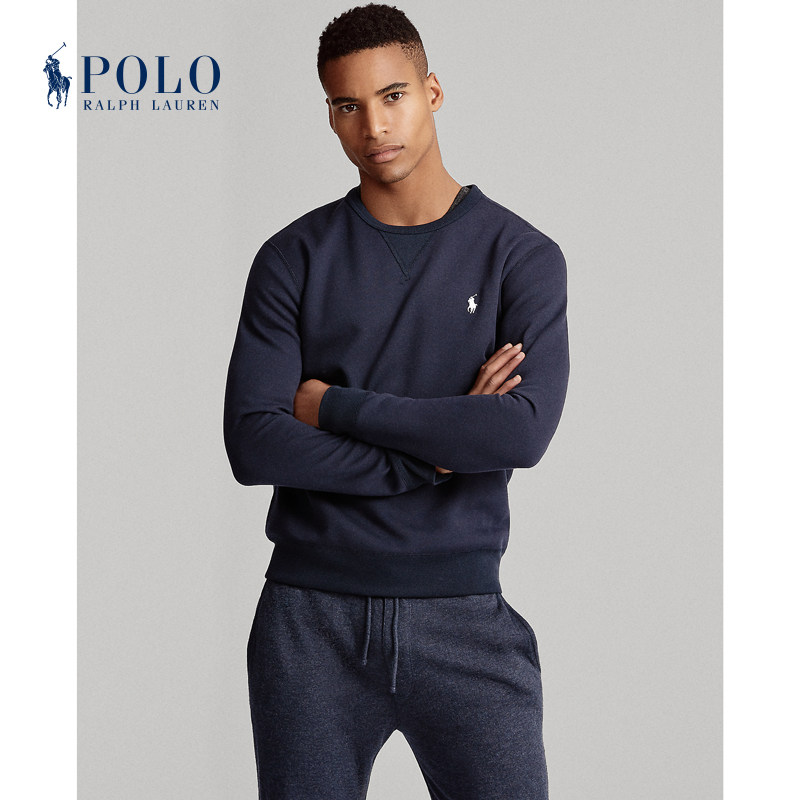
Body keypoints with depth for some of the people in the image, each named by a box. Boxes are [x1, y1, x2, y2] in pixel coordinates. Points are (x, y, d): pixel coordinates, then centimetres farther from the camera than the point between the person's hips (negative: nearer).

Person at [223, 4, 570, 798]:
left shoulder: (520, 256, -1)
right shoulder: (294, 259, 2)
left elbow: (524, 431, -16)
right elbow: (252, 444, -8)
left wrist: (336, 407, -11)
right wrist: (434, 449, -12)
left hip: (460, 614, -1)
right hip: (310, 619, 1)